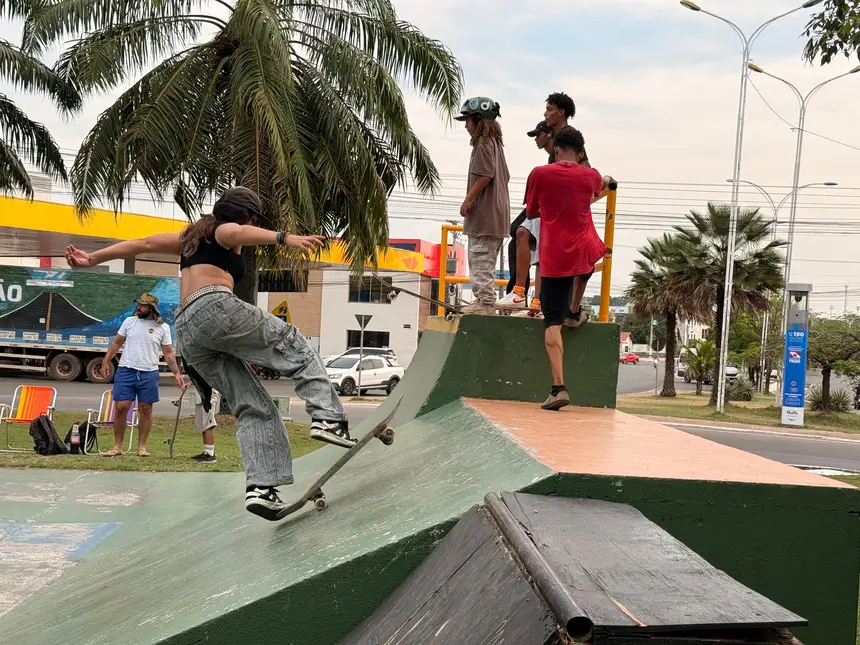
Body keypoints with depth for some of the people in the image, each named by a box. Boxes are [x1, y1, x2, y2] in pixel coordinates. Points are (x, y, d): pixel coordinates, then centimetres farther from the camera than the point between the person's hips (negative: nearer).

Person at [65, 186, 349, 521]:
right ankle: (326, 415, -21)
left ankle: (260, 486, -10)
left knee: (253, 408, 4)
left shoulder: (192, 236, 33)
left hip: (186, 331, 7)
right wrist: (284, 238, -32)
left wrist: (92, 259, 36)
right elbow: (238, 233, -15)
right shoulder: (225, 231, 10)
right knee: (294, 345, 0)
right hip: (216, 307, -7)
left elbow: (142, 244, 32)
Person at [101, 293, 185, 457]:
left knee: (146, 410, 4)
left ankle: (142, 446, 13)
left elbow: (169, 353, 3)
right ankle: (117, 446, 7)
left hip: (149, 374, -1)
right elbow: (116, 342, 11)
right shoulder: (129, 321, 5)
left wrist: (176, 373, -5)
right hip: (125, 371, 1)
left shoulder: (163, 327, 0)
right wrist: (106, 361, 4)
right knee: (121, 407, -2)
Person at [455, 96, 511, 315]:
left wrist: (468, 199, -15)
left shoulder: (484, 143, -11)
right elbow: (505, 176, 21)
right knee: (483, 259, 15)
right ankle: (483, 300, 19)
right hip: (496, 212, 11)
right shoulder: (496, 142, 19)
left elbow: (485, 175, -20)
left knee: (481, 258, -10)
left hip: (485, 213, -11)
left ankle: (485, 301, -12)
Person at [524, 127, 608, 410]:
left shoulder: (539, 174, -3)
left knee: (553, 323, -1)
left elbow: (531, 213, 10)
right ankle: (574, 311, 48)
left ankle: (559, 388, -12)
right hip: (586, 253, 2)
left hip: (554, 257, -2)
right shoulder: (590, 176, 4)